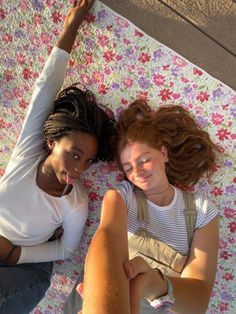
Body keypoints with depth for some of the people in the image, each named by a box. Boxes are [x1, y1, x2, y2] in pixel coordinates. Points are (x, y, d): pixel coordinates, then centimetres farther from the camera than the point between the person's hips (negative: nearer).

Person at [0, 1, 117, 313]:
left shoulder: (76, 205, -23)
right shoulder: (28, 150, -21)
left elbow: (66, 248, -7)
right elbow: (46, 86, -22)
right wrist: (70, 27, -25)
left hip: (28, 266, -2)